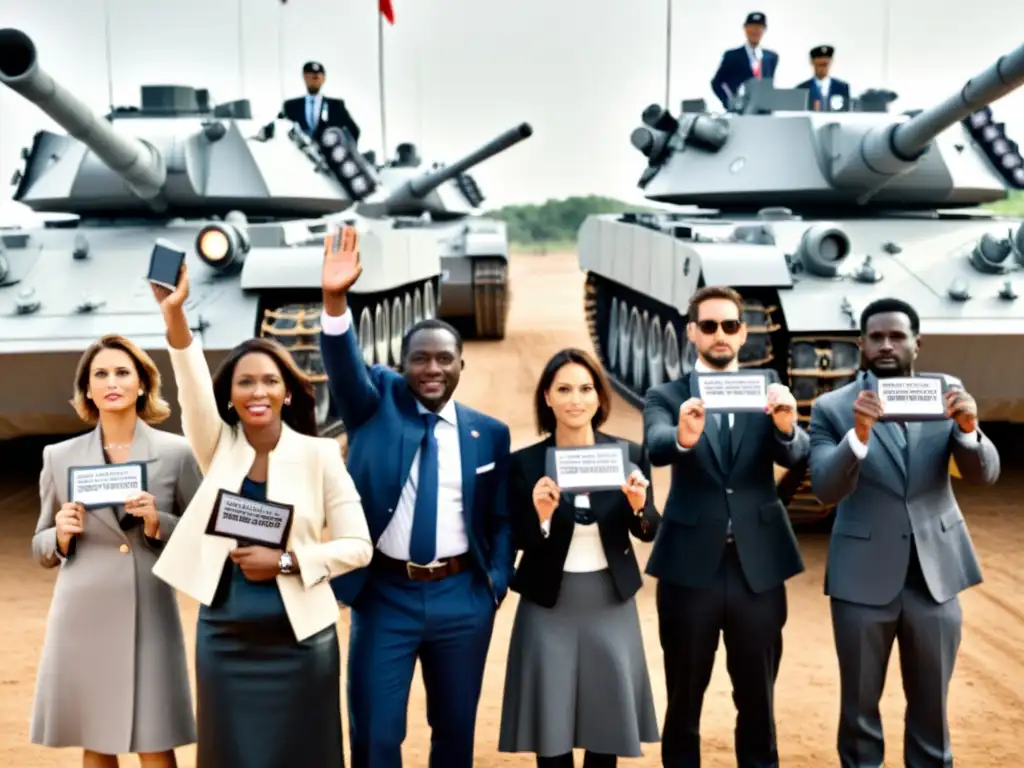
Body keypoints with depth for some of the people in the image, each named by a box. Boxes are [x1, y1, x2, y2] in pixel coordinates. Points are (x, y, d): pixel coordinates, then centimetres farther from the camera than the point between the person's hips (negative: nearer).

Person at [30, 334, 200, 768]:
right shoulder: (60, 457, 5)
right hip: (82, 617, 2)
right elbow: (41, 549, 12)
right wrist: (62, 534, -9)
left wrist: (158, 524, -13)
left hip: (148, 615, -2)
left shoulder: (175, 452, 0)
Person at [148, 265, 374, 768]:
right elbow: (193, 390, -16)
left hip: (299, 638, -2)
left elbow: (358, 546, -5)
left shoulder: (319, 454, -3)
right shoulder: (219, 448, 3)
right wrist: (173, 313, -30)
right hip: (224, 638, 2)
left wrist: (286, 561, -17)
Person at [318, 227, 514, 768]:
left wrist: (497, 581, -3)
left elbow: (501, 517, 9)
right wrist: (335, 302, -34)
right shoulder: (377, 403, 1)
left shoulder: (489, 433, 4)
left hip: (463, 597, 1)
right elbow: (346, 365, -18)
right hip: (384, 594, -1)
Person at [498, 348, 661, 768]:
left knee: (608, 721, 11)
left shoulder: (629, 454, -2)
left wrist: (638, 507, -19)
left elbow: (649, 532, 2)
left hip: (611, 604, 2)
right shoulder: (524, 463, -7)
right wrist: (542, 515, -24)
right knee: (551, 726, 6)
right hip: (548, 607, -1)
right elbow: (518, 543, -4)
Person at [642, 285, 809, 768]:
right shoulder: (666, 396, 2)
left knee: (758, 698, 12)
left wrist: (787, 427, -31)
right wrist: (683, 437, -41)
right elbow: (655, 447, -18)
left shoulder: (767, 387, 6)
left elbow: (796, 456, -9)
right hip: (690, 565, -1)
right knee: (684, 698, 9)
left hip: (758, 565, 1)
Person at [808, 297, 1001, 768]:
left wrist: (969, 428, -27)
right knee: (859, 702, 10)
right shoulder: (832, 407, -5)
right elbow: (825, 490, -15)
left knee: (932, 702, 15)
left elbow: (985, 474, -6)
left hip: (936, 569, 2)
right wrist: (859, 436, -33)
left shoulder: (947, 392, 1)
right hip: (863, 574, -2)